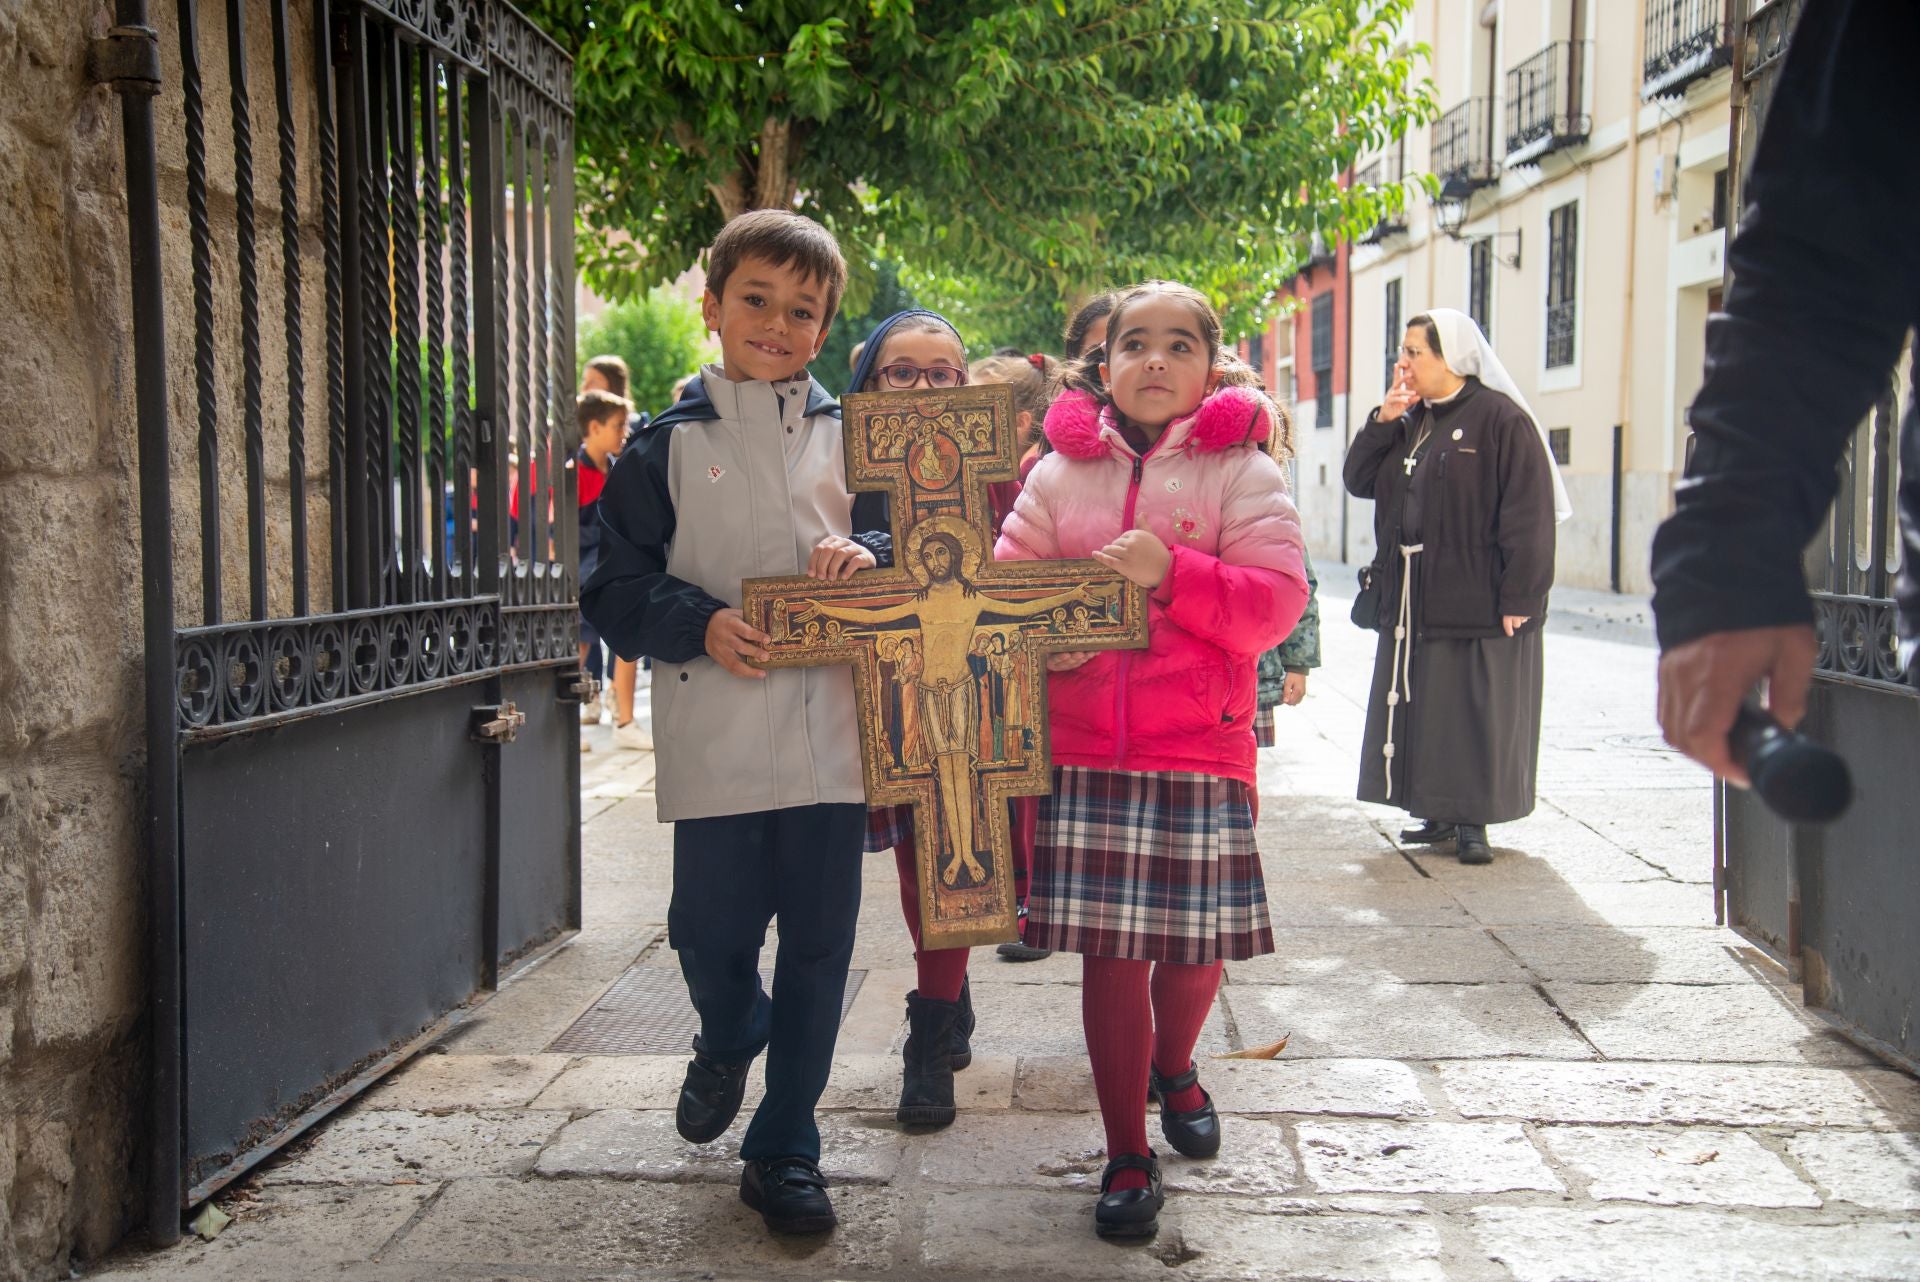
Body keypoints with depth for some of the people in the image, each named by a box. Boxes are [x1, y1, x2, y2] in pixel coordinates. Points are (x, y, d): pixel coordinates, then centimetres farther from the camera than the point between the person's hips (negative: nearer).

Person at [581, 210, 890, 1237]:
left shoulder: (849, 438, 9)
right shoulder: (668, 446, 4)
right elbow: (616, 588, 3)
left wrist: (869, 554, -8)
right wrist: (700, 623, -15)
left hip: (830, 736, 1)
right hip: (714, 744, -1)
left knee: (818, 945, 6)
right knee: (711, 934, 5)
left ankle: (784, 1150, 22)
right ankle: (729, 1039, 42)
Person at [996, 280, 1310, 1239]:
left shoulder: (1242, 471, 2)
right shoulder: (1060, 472, 9)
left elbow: (1277, 603, -7)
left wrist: (1169, 571, -19)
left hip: (1200, 747, -1)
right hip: (1085, 747, 1)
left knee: (1197, 942, 6)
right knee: (1111, 951, 2)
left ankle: (1174, 1064, 42)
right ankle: (1127, 1156, 18)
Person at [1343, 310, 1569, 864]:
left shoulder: (1501, 419, -10)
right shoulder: (1408, 420, 14)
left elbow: (1529, 514, -14)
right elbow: (1359, 481, 9)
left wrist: (1519, 597, -17)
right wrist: (1384, 419, -3)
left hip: (1479, 604, -7)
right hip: (1411, 604, 7)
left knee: (1475, 711, 0)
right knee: (1421, 710, 10)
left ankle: (1472, 822, 10)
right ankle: (1440, 815, 21)